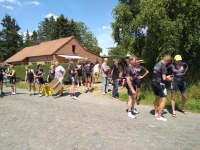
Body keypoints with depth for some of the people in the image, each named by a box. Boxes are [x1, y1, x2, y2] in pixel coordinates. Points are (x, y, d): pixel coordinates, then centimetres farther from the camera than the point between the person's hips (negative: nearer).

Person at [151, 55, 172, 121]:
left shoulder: (157, 64, 10)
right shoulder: (163, 66, -17)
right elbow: (164, 78, -20)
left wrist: (166, 77, 20)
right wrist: (169, 79, 0)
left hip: (154, 82, 9)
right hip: (160, 84, -9)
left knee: (157, 98, 21)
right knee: (164, 100, -2)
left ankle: (156, 113, 33)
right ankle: (159, 116, 1)